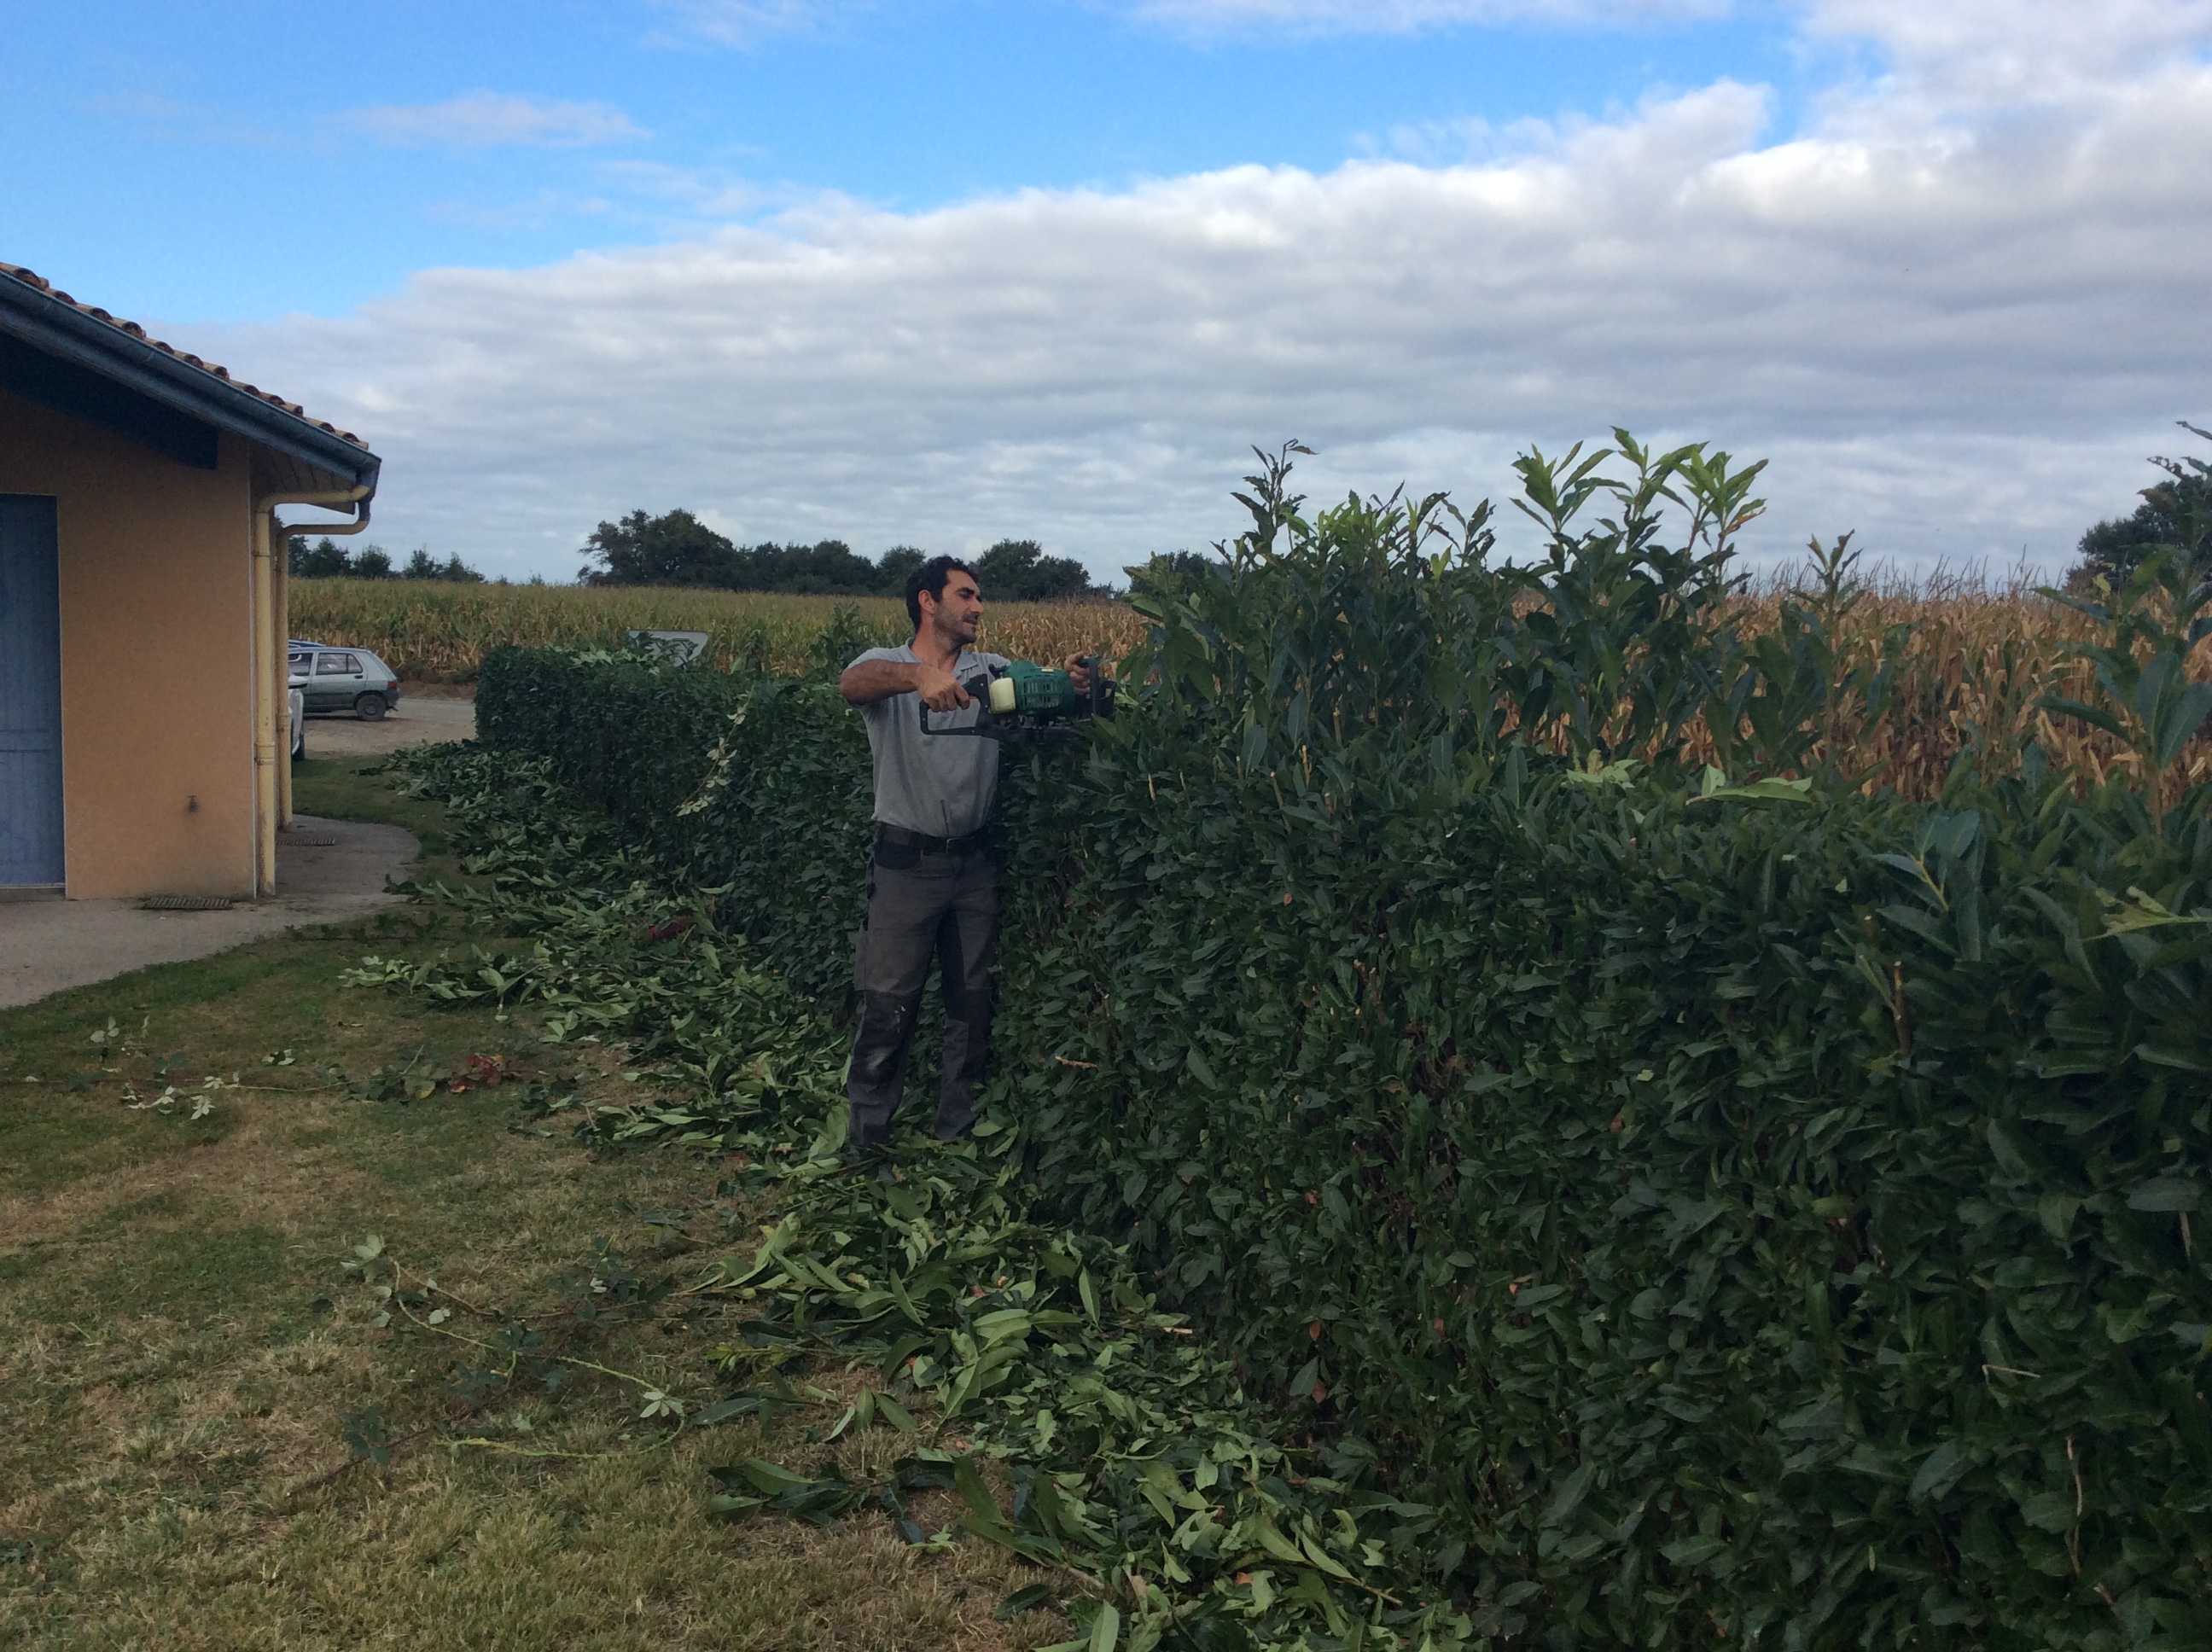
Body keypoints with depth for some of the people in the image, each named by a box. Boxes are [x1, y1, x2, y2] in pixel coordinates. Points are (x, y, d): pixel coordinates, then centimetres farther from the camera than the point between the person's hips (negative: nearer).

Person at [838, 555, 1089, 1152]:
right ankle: (866, 1137, 16)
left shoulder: (991, 669, 10)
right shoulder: (886, 667, -4)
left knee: (973, 1001, 13)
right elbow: (852, 683, -26)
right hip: (907, 861, -4)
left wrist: (1071, 681, -29)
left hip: (975, 861, 4)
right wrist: (920, 677, -46)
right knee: (888, 1006, 0)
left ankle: (959, 1127, 28)